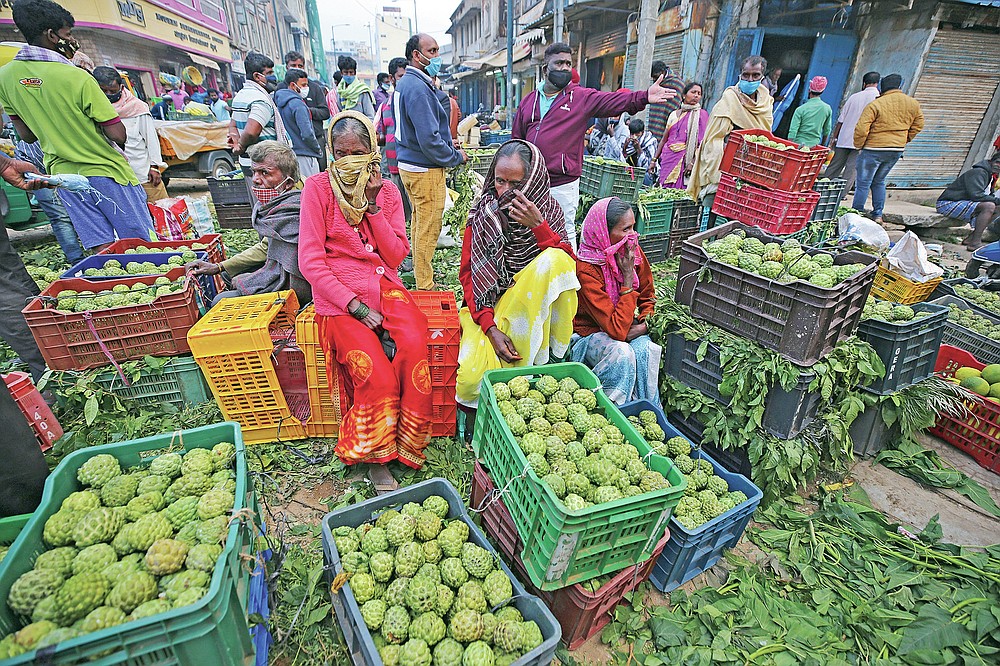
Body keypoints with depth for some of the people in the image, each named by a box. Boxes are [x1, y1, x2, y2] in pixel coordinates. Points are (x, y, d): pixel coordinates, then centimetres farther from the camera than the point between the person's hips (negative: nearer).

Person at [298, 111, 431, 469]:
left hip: (384, 285, 3)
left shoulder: (387, 191, 11)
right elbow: (310, 261, -6)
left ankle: (407, 444, -8)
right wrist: (356, 306, -15)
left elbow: (396, 256, 2)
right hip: (338, 294, -3)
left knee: (414, 345, -28)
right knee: (378, 378, -24)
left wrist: (372, 203, -6)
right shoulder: (319, 187, 1)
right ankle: (375, 455, 3)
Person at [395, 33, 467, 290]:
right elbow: (429, 138, -25)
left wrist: (446, 143, 16)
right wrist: (456, 157, -12)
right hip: (426, 169, -11)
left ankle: (421, 272, 37)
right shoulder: (418, 88, -18)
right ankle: (424, 287, 6)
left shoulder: (404, 83, 15)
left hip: (409, 163, 11)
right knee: (428, 228, -3)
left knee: (420, 222, 21)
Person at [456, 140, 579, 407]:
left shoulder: (548, 210, 0)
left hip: (535, 305, 1)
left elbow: (567, 265, -11)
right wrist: (490, 327, -18)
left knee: (555, 259, -30)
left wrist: (538, 225, -24)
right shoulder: (482, 213, -2)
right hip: (488, 307, 0)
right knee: (470, 375, -27)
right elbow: (467, 274, -5)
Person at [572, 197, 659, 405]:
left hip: (628, 330, 5)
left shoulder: (634, 253, -6)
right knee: (621, 353, -34)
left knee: (648, 350, -26)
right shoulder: (586, 270, -26)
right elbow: (617, 330, -30)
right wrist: (628, 277, -27)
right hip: (590, 333, -5)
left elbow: (648, 299, 10)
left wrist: (642, 325, -13)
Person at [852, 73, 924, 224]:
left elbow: (861, 129, -18)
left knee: (863, 184, -1)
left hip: (873, 150, -6)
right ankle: (878, 215, 20)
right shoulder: (913, 104, 7)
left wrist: (859, 146, -4)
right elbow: (918, 125, 17)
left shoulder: (875, 105, -13)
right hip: (897, 150, 6)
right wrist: (904, 140, 25)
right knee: (879, 182, 19)